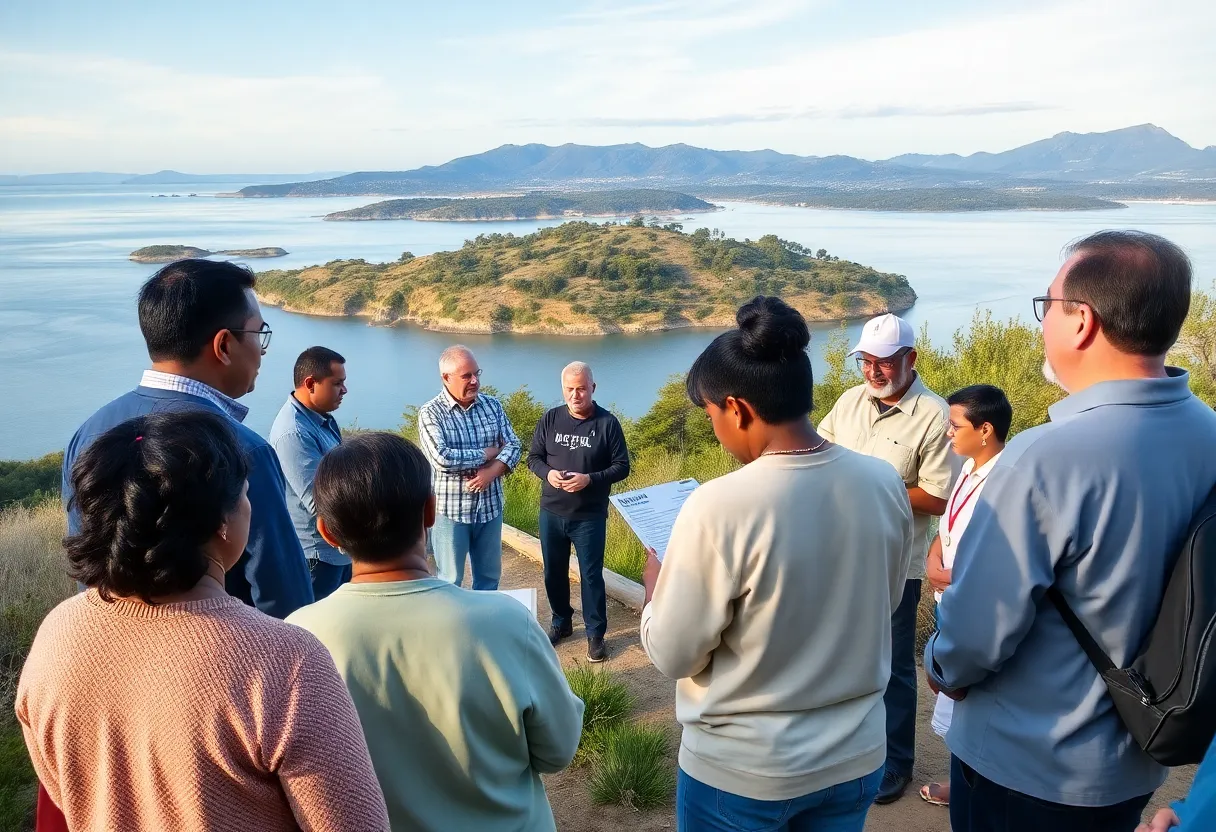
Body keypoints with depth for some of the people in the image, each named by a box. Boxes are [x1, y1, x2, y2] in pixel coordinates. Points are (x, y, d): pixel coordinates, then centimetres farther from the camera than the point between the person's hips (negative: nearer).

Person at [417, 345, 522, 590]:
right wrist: (487, 453, -15)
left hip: (490, 506, 4)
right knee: (450, 582, 10)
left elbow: (514, 446, -1)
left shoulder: (492, 405, 2)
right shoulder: (430, 413, -12)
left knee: (489, 576, 18)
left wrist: (491, 472, -19)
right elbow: (442, 459, -25)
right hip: (451, 510, -4)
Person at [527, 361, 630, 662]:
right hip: (551, 513, 4)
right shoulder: (551, 419, 0)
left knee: (591, 575, 4)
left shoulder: (607, 423, -9)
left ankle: (595, 633, 18)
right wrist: (547, 473, -16)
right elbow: (533, 457, 6)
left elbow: (622, 467, -6)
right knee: (554, 572, 15)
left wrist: (590, 479, -21)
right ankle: (561, 622, 36)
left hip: (590, 517, -3)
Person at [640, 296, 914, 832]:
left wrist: (655, 584, 2)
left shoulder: (720, 506, -27)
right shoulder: (885, 484, -11)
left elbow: (671, 655, -16)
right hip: (856, 757, 4)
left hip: (741, 771, -4)